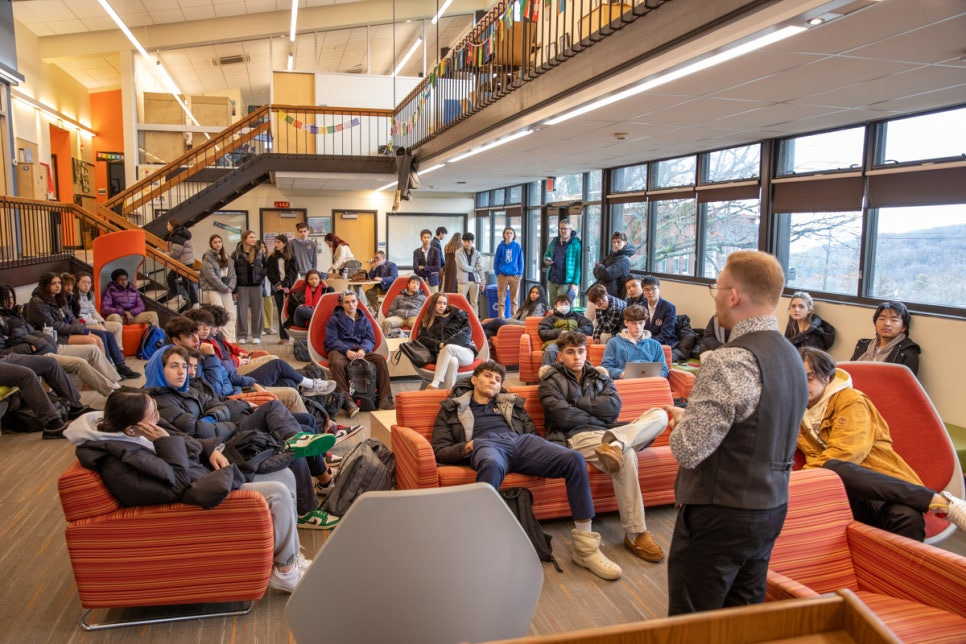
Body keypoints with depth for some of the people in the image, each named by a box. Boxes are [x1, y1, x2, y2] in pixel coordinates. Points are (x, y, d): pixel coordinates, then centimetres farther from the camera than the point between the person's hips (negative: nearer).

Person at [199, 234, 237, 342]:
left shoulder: (226, 257, 15)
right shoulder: (207, 257, -4)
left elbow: (232, 274, 10)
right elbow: (211, 276, -12)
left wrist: (231, 286, -7)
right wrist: (225, 288, -12)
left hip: (226, 289, 6)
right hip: (212, 289, -6)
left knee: (231, 313, -2)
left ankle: (232, 339, 0)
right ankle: (227, 339, -12)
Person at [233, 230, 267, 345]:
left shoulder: (259, 253, 5)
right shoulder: (236, 254, -1)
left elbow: (266, 265, 17)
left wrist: (262, 275, 2)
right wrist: (234, 288, -4)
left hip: (256, 285, 1)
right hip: (242, 286, -1)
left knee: (256, 310, 2)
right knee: (242, 310, 1)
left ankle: (256, 336, 10)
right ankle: (242, 336, 9)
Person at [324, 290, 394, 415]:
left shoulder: (364, 320, 22)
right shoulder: (334, 320, 12)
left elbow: (370, 340, 10)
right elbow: (331, 340, -2)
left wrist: (363, 349, -15)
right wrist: (347, 351, -20)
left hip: (360, 350, 3)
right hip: (339, 350, -3)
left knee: (381, 359, -25)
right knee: (337, 363, -39)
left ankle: (385, 399, -28)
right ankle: (347, 401, -40)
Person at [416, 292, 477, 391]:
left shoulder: (456, 314, 16)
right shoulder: (427, 321, 20)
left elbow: (467, 332, 3)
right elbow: (422, 338, 6)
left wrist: (447, 344, -11)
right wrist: (439, 344, -14)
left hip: (466, 352, -1)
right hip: (442, 354, 1)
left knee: (448, 348, -36)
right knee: (453, 361, -37)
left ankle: (435, 384, -44)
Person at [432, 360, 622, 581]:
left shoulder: (511, 403, 35)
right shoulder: (452, 407, 26)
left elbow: (532, 432, 27)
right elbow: (440, 451, 15)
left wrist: (540, 452, 2)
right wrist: (465, 447, -6)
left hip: (520, 442, 4)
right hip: (486, 444, -4)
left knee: (575, 459, -24)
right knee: (492, 465, -45)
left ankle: (585, 545, -19)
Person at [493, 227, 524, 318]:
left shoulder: (517, 246, 3)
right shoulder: (501, 246, 2)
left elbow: (520, 262, 6)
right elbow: (496, 261, 6)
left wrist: (520, 274, -1)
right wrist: (497, 273, -1)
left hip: (515, 276, 0)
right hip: (502, 276, 0)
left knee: (514, 299, 6)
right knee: (501, 299, 1)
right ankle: (501, 318, 5)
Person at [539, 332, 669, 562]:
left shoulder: (600, 377, 23)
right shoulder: (551, 380, 10)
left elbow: (614, 406, 3)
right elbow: (562, 417, -7)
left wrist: (577, 402, -1)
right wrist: (598, 415, 2)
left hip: (608, 432, 6)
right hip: (577, 437, -5)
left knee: (659, 415, -14)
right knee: (626, 456, -35)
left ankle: (615, 443, -39)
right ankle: (635, 535, -29)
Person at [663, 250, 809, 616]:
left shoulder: (731, 362, -24)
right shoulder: (791, 355, 6)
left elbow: (688, 450, -26)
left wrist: (679, 420, -5)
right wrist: (690, 417, 7)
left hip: (720, 516, -9)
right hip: (772, 507, 9)